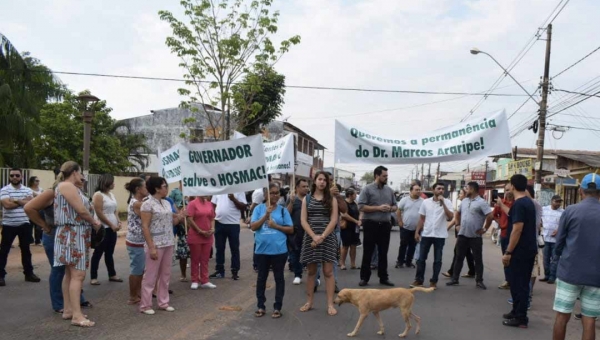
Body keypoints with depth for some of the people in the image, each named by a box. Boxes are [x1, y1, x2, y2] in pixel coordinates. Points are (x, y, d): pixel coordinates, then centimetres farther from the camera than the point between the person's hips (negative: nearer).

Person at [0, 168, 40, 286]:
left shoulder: (28, 190, 5)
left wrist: (16, 201, -16)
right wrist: (24, 201, -11)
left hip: (24, 224, 3)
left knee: (26, 249, 11)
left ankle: (29, 273, 21)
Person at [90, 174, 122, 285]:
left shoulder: (111, 194, 11)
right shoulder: (98, 195, -12)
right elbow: (99, 214, -17)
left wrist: (118, 222, 1)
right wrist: (112, 225, -15)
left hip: (112, 228, 8)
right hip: (103, 228, -7)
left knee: (110, 253, 14)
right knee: (98, 253, 1)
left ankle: (112, 275, 22)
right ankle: (93, 277, 9)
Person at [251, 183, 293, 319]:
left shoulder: (283, 210, 1)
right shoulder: (259, 208, 1)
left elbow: (291, 229, 1)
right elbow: (253, 227, -6)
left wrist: (276, 226, -12)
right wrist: (266, 215, -15)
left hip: (279, 250, 0)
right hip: (262, 250, 1)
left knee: (279, 278, 9)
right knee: (261, 278, 12)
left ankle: (277, 307, 20)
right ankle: (260, 306, 25)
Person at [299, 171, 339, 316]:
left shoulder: (332, 199, 4)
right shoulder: (306, 199, 6)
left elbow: (334, 220, -4)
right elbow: (303, 220, 0)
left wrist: (322, 236, -13)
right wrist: (314, 236, -13)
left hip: (327, 237, -1)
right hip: (310, 237, 1)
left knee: (328, 271, -1)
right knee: (311, 271, 9)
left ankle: (330, 304, 4)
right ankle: (309, 302, 19)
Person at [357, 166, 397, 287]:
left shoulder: (389, 190, 10)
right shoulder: (367, 189, -5)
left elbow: (395, 206, 16)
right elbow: (361, 207, -13)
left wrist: (391, 208, -8)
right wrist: (378, 208, -18)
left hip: (385, 225, 4)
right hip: (370, 224, -4)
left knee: (383, 253, 11)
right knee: (367, 252, 2)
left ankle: (383, 277, 20)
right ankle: (364, 277, 10)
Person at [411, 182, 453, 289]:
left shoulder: (447, 202, -2)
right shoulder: (426, 202, 4)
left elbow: (450, 217, -16)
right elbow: (422, 219, 9)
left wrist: (443, 203, -19)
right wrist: (417, 232, 4)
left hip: (440, 235, -1)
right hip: (426, 234, 2)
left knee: (437, 260, 5)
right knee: (421, 258, 5)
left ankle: (433, 281, 16)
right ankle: (419, 280, 15)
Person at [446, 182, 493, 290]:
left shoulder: (481, 202, -12)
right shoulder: (464, 201, 10)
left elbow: (490, 216, -18)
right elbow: (458, 213, 25)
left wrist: (485, 229, -13)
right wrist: (459, 224, 16)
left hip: (475, 236, -6)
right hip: (462, 234, 6)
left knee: (478, 259, 5)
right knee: (459, 258, 9)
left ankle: (479, 281, 15)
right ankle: (455, 279, 16)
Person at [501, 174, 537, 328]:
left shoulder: (519, 204, -19)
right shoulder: (529, 202, 11)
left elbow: (517, 229, -23)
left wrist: (508, 252, -21)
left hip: (520, 250, -10)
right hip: (529, 249, 10)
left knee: (518, 283, -2)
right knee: (520, 282, 17)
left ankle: (521, 318, 4)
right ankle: (517, 312, 26)